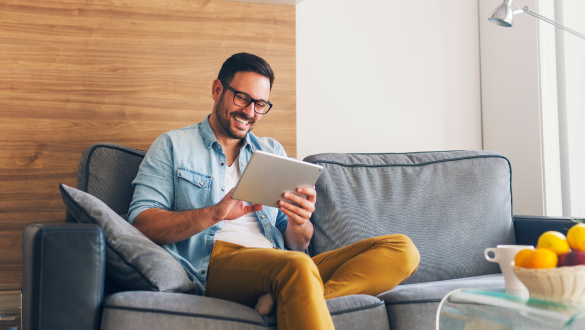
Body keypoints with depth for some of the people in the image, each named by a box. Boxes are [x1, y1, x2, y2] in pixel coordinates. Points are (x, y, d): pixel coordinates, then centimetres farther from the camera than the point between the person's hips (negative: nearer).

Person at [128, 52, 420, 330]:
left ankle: (284, 301, -32)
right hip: (214, 262, -6)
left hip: (281, 268, 7)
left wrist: (298, 223, -6)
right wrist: (214, 213, -16)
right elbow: (141, 224, -1)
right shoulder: (172, 146, 14)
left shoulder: (272, 151, 25)